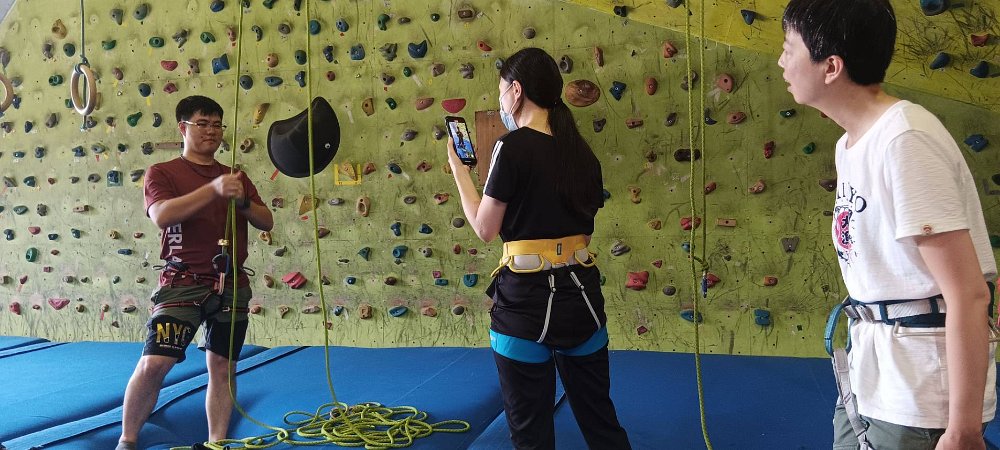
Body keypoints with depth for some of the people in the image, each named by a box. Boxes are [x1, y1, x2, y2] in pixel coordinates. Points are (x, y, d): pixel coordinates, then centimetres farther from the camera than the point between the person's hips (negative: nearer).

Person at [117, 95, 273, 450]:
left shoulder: (236, 177, 17)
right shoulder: (162, 173, 3)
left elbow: (266, 222, 9)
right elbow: (162, 215, -17)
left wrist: (242, 200, -11)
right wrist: (213, 189, -25)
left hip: (232, 284, 4)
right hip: (183, 282, -4)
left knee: (222, 367, 7)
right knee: (154, 363, -11)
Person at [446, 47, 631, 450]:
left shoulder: (513, 146, -12)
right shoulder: (582, 151, 7)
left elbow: (485, 229, -7)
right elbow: (583, 225, 13)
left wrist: (458, 168, 4)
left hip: (526, 299, -6)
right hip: (581, 294, 6)